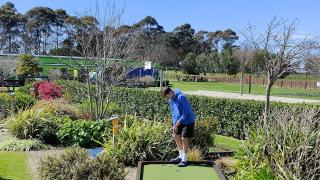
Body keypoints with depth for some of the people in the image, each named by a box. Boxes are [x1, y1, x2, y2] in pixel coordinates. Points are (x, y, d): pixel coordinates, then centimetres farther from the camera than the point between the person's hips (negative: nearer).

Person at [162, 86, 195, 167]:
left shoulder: (181, 97, -24)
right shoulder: (171, 100, 3)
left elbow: (186, 112, -23)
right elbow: (173, 113, 10)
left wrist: (178, 122, -19)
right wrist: (174, 124, 1)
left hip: (188, 121, -9)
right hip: (179, 121, 9)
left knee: (184, 138, -10)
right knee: (176, 136, 11)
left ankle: (184, 159, 2)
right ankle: (181, 156, 25)